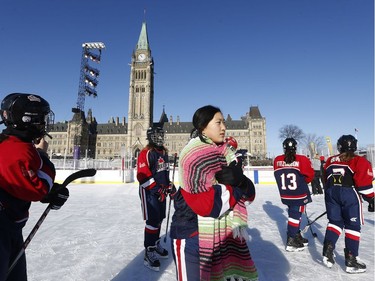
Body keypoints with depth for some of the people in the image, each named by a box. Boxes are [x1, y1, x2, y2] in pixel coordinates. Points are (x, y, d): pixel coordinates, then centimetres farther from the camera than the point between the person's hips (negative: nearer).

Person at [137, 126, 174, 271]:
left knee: (159, 219, 18)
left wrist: (169, 185, 15)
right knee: (152, 221, -7)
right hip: (149, 192, -8)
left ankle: (156, 244, 36)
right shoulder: (146, 153, -15)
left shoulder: (164, 152, 11)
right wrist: (158, 189, -23)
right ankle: (149, 253, 5)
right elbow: (143, 176, -21)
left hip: (161, 191, 8)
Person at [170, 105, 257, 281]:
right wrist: (235, 186, -13)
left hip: (225, 235, 7)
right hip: (193, 236, -7)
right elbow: (206, 204, -25)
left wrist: (241, 181, -19)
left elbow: (249, 195, 3)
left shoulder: (226, 153, 4)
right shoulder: (191, 155, -19)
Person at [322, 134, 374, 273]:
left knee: (334, 221, 16)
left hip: (331, 193, 4)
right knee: (353, 226, 7)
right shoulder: (360, 161, -2)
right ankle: (351, 260, 10)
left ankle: (328, 250, 7)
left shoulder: (330, 161, 12)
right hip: (350, 194, -4)